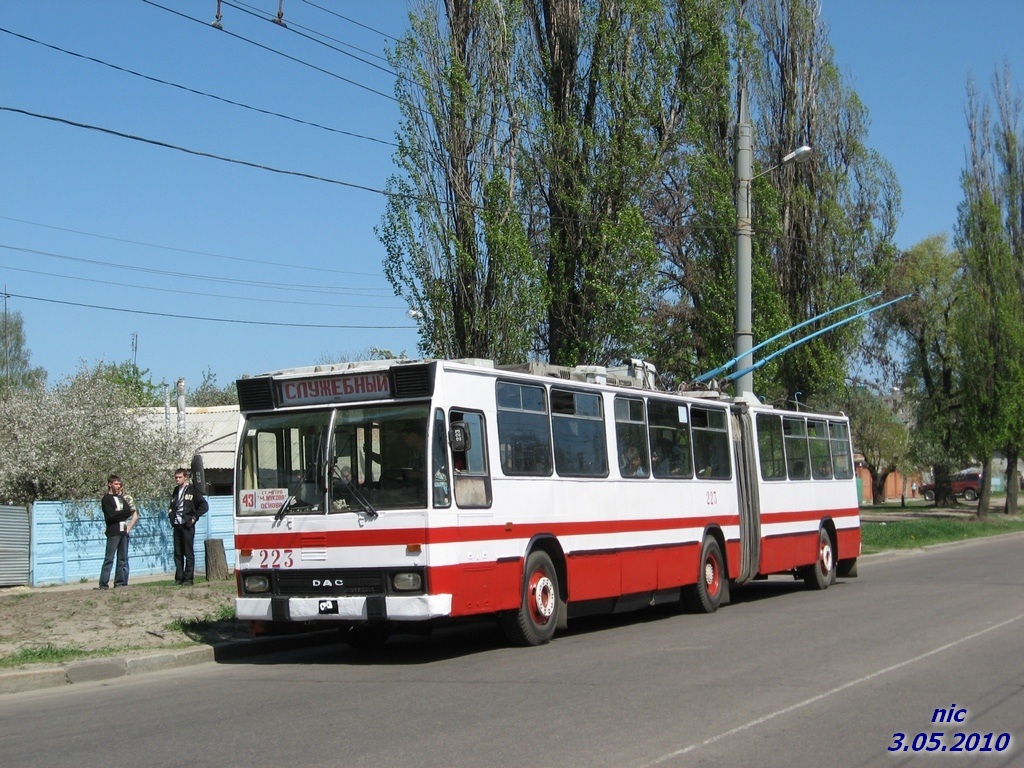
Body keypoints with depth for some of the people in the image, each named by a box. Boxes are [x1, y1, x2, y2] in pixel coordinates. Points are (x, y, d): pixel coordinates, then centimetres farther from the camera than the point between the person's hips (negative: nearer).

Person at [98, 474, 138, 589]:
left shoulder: (122, 498, 18)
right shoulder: (106, 499, -2)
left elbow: (133, 514, 13)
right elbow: (111, 516, -14)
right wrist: (126, 512, -7)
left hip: (123, 531, 7)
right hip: (113, 532, -7)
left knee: (123, 558, 6)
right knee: (109, 559, -9)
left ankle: (120, 582, 9)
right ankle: (103, 584, -10)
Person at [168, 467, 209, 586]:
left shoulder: (192, 490, -3)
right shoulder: (176, 491, 15)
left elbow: (204, 506, -6)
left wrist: (194, 517, -10)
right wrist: (171, 514, 11)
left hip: (187, 526, -6)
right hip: (177, 525, 6)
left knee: (189, 553, -2)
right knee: (178, 553, 7)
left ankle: (188, 579, -1)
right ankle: (179, 578, 11)